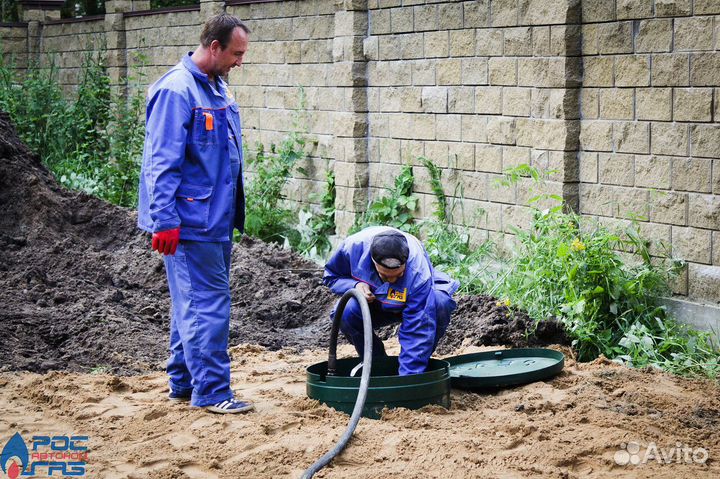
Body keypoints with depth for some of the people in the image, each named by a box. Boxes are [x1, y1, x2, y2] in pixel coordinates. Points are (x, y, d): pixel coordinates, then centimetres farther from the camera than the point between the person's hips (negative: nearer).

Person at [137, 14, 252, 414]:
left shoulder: (217, 88, 13)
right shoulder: (177, 91, -16)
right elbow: (162, 163, -19)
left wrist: (232, 211, 23)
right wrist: (165, 221, -22)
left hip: (215, 220, 10)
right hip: (191, 222, -9)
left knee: (194, 303, 15)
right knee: (207, 305, -7)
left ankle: (183, 382, 25)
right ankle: (211, 391, 0)